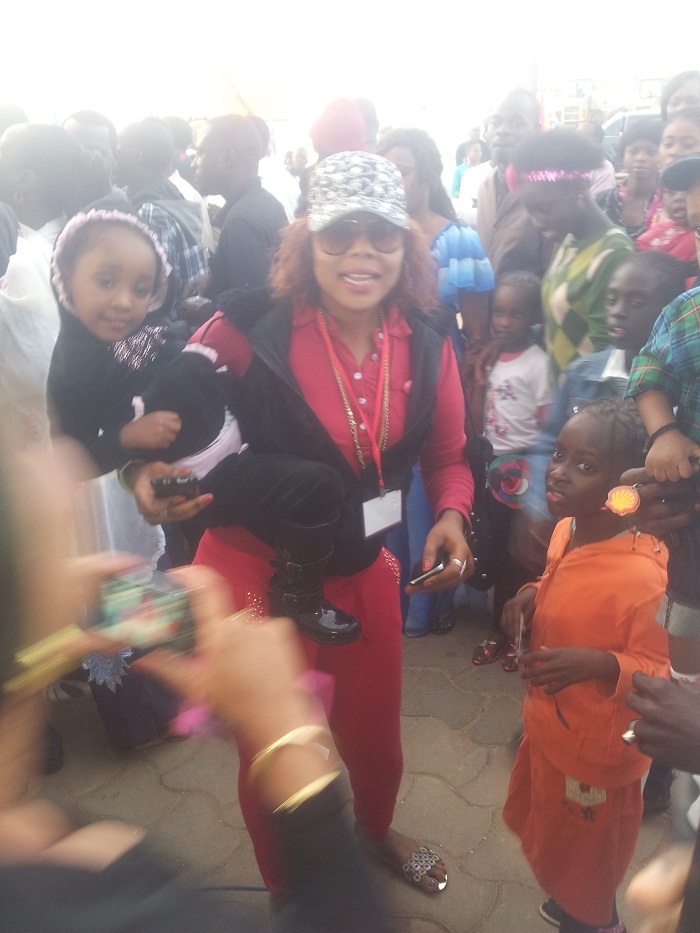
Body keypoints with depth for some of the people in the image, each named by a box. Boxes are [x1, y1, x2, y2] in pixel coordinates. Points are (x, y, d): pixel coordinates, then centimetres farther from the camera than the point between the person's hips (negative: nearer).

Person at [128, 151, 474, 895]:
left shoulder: (427, 349, -7)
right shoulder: (251, 330, -20)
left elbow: (447, 456, 4)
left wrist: (451, 515, -15)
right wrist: (148, 470, -30)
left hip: (363, 576, 4)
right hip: (257, 576, -3)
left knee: (375, 740, 25)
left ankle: (375, 830, 65)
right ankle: (284, 892, 54)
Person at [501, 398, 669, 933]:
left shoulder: (642, 575, -33)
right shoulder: (566, 530, -8)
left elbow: (665, 673, -23)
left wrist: (598, 664, -38)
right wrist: (533, 597, -7)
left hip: (595, 752, -8)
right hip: (549, 729, 8)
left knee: (582, 860, 19)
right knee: (542, 826, 31)